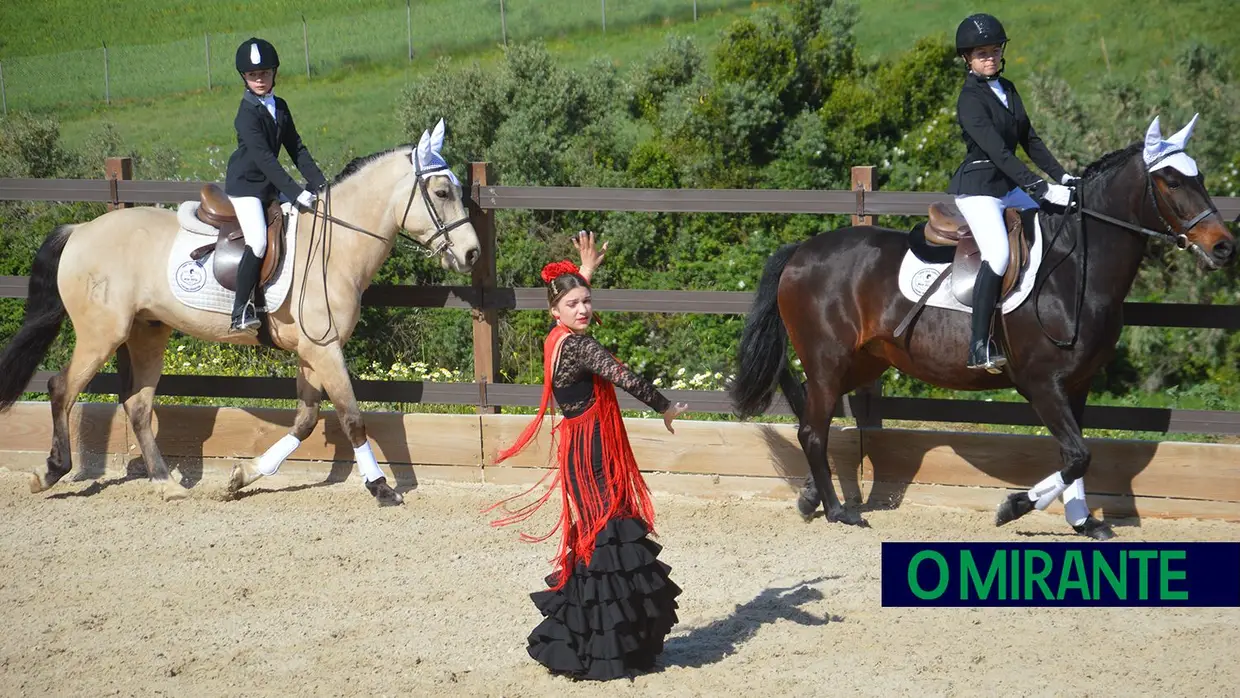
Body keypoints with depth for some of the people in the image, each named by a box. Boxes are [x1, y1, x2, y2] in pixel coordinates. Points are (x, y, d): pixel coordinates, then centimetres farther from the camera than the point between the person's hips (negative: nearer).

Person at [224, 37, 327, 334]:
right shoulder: (247, 113, -17)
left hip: (270, 186, 9)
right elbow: (264, 158, -24)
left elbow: (296, 149, 10)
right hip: (245, 185, -9)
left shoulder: (279, 107, 8)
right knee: (258, 242, -23)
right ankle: (241, 312, -18)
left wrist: (320, 184, 0)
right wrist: (295, 192, -29)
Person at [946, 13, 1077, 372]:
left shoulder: (1007, 90, 12)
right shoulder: (970, 99, -15)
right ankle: (979, 348, -28)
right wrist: (1043, 189, -27)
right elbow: (997, 151, -23)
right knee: (998, 254, -28)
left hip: (1008, 186, 9)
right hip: (977, 187, -9)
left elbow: (1029, 140, 16)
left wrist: (1061, 175, 4)